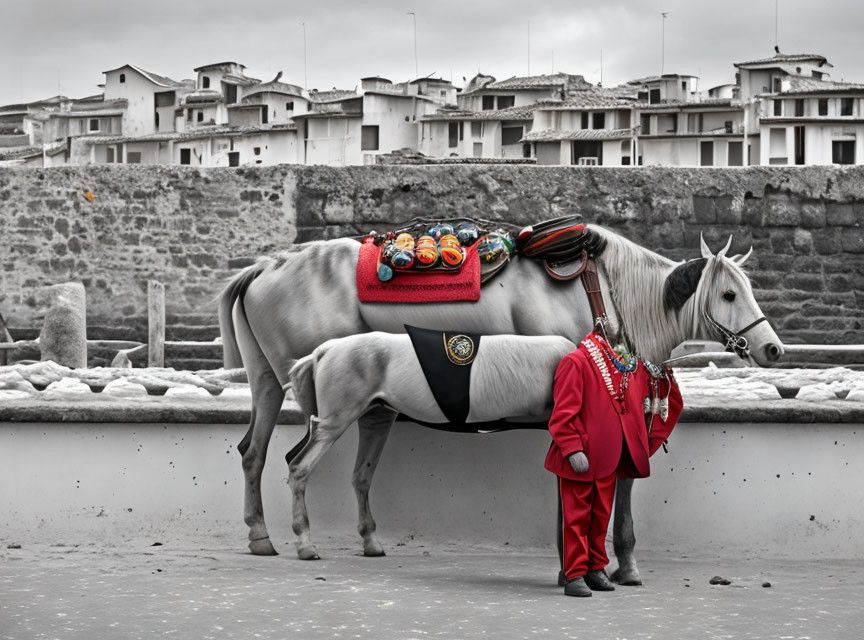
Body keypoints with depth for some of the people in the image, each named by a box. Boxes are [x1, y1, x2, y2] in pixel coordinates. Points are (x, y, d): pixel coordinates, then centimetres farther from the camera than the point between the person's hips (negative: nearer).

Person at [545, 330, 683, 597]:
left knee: (601, 515, 12)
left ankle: (595, 569, 21)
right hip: (579, 459, -7)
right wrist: (572, 449, -22)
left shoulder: (626, 366, 13)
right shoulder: (576, 363, -10)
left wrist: (663, 373, 9)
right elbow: (563, 412, -15)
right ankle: (574, 575, 1)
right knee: (577, 516, -3)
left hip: (608, 459, 7)